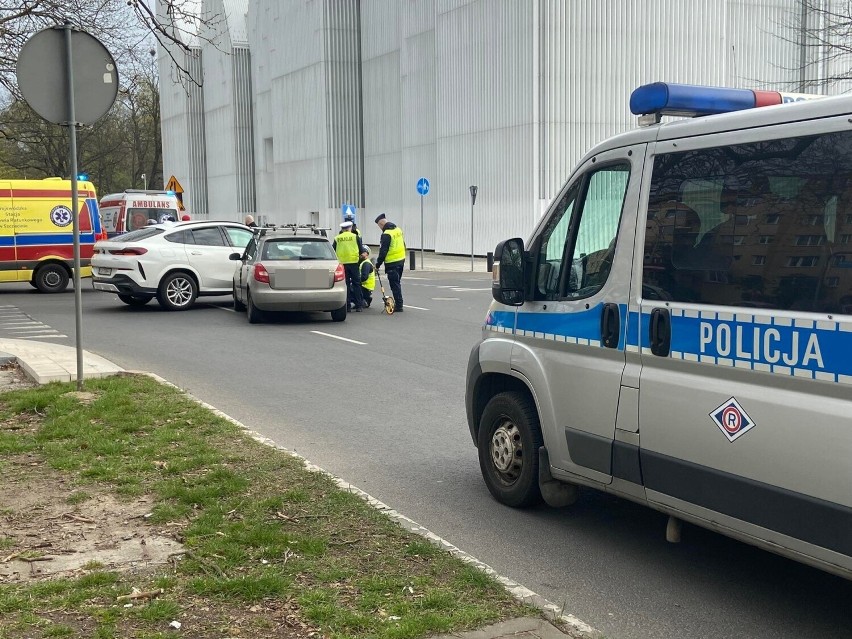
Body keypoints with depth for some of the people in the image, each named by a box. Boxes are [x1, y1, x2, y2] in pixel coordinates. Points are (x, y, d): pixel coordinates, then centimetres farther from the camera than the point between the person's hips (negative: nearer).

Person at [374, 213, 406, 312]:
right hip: (401, 260, 9)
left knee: (395, 284, -3)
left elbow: (383, 251, -18)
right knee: (397, 283, 18)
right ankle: (398, 303, 25)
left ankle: (398, 306, -2)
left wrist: (378, 264, -11)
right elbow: (403, 245, 17)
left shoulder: (386, 234, -18)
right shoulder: (398, 230, 9)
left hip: (392, 263, -9)